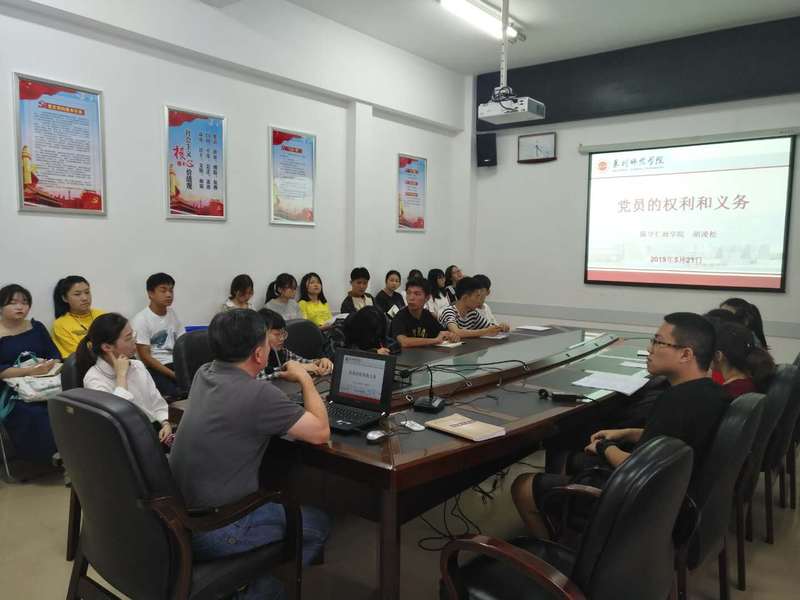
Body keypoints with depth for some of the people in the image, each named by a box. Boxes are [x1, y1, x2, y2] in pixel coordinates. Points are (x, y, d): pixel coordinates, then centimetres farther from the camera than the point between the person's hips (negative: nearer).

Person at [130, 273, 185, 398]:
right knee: (179, 391, -33)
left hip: (176, 363, 5)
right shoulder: (141, 320, -6)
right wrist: (173, 374, -18)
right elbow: (145, 357, -10)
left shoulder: (172, 313, 11)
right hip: (154, 368, -5)